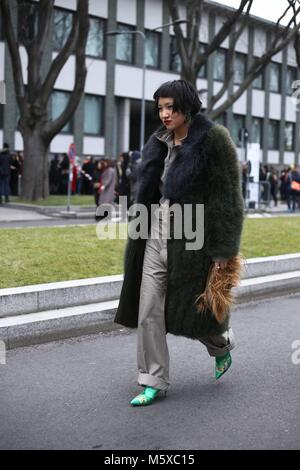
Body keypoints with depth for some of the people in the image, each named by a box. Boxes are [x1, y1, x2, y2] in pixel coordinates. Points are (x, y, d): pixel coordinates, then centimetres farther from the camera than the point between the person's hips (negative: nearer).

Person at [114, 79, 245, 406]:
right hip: (158, 230, 6)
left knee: (190, 308, 6)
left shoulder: (214, 139, -10)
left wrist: (223, 249, -15)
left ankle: (222, 346, 38)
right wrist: (140, 232, 20)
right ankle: (154, 382, 10)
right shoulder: (160, 142, 10)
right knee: (148, 311, 0)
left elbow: (228, 195, -12)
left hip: (191, 235, -6)